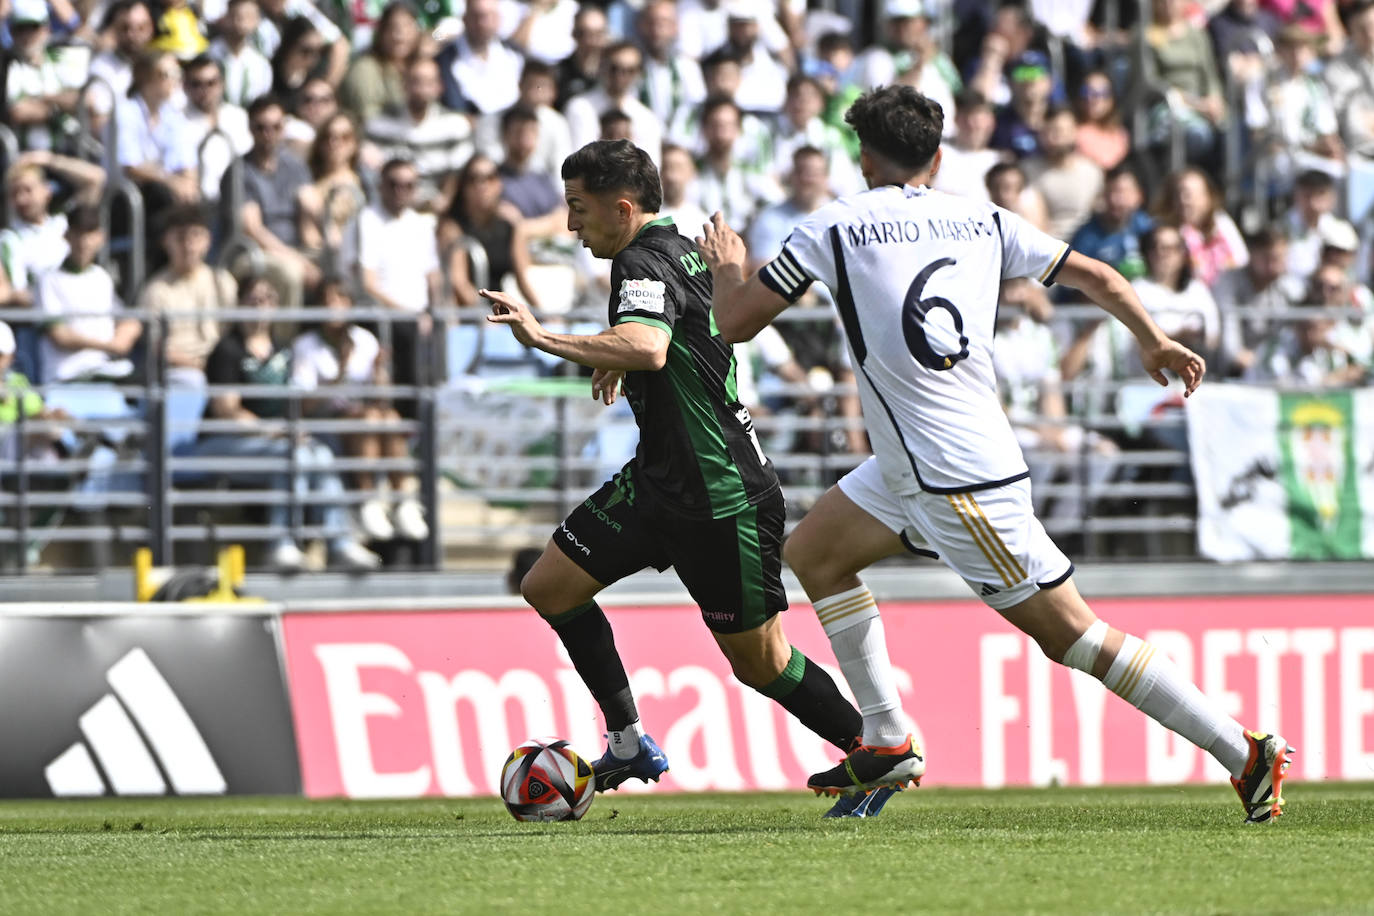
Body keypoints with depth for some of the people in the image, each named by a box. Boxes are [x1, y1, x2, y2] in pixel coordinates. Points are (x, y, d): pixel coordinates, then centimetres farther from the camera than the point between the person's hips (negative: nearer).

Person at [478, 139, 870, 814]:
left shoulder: (645, 263, -19)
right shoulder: (679, 249, 10)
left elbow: (649, 349, -41)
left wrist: (546, 339, -42)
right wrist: (619, 364, 24)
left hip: (722, 498, -10)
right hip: (658, 479, 10)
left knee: (760, 663, 0)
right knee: (549, 587, 4)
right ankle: (630, 745, 9)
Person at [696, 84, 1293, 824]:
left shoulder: (833, 228, -7)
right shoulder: (984, 221, 9)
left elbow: (735, 322, -2)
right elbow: (1095, 275, 14)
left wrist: (726, 266, 20)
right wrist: (1154, 343, 31)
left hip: (960, 484, -7)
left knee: (1069, 631, -6)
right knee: (811, 553, 19)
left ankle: (1247, 753, -8)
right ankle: (887, 745, 19)